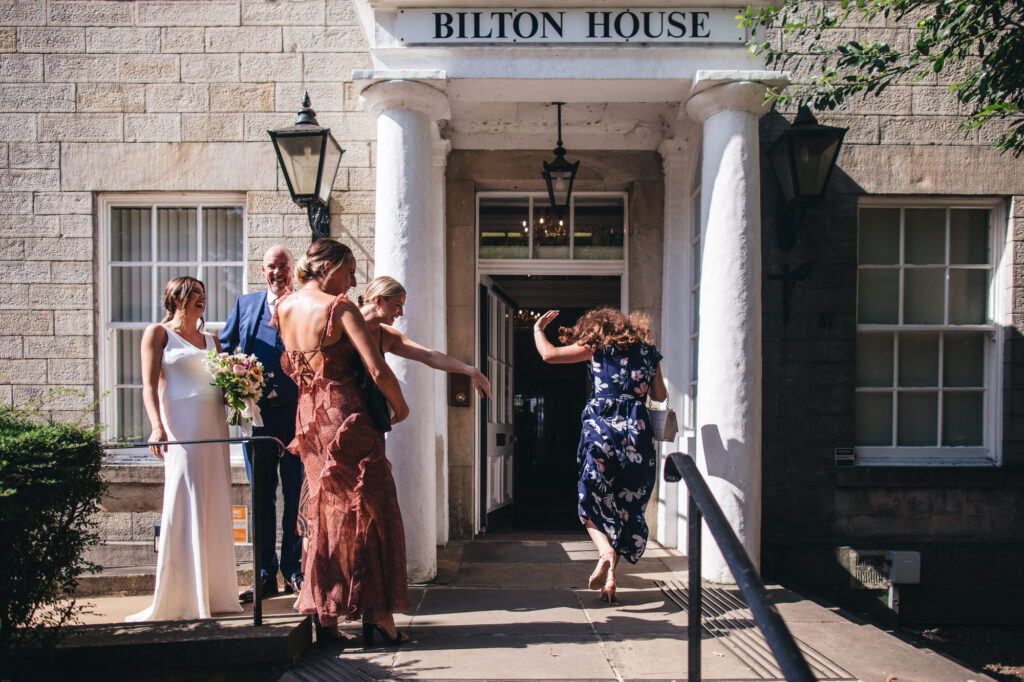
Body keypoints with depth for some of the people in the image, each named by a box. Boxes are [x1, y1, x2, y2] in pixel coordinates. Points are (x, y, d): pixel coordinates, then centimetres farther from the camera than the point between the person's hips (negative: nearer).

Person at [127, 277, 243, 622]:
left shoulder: (211, 340, 21)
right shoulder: (158, 333, 6)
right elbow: (150, 386, -5)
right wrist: (157, 426, -19)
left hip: (215, 423, 6)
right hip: (182, 424, -5)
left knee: (215, 507, 6)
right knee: (183, 506, -6)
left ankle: (214, 592, 15)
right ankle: (179, 597, 3)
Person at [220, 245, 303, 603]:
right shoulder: (246, 304, 13)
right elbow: (224, 348, 15)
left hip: (296, 409, -2)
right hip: (255, 410, 2)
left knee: (296, 491, 5)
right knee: (261, 494, 9)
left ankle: (294, 569, 19)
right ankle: (266, 575, 19)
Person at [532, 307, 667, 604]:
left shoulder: (596, 347, 6)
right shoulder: (647, 350, 15)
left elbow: (549, 354, 3)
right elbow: (661, 395, 18)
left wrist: (538, 329, 20)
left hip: (601, 431, -3)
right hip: (638, 433, 3)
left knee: (591, 504, 10)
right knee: (626, 508, 11)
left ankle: (605, 551, -18)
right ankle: (610, 581, 11)